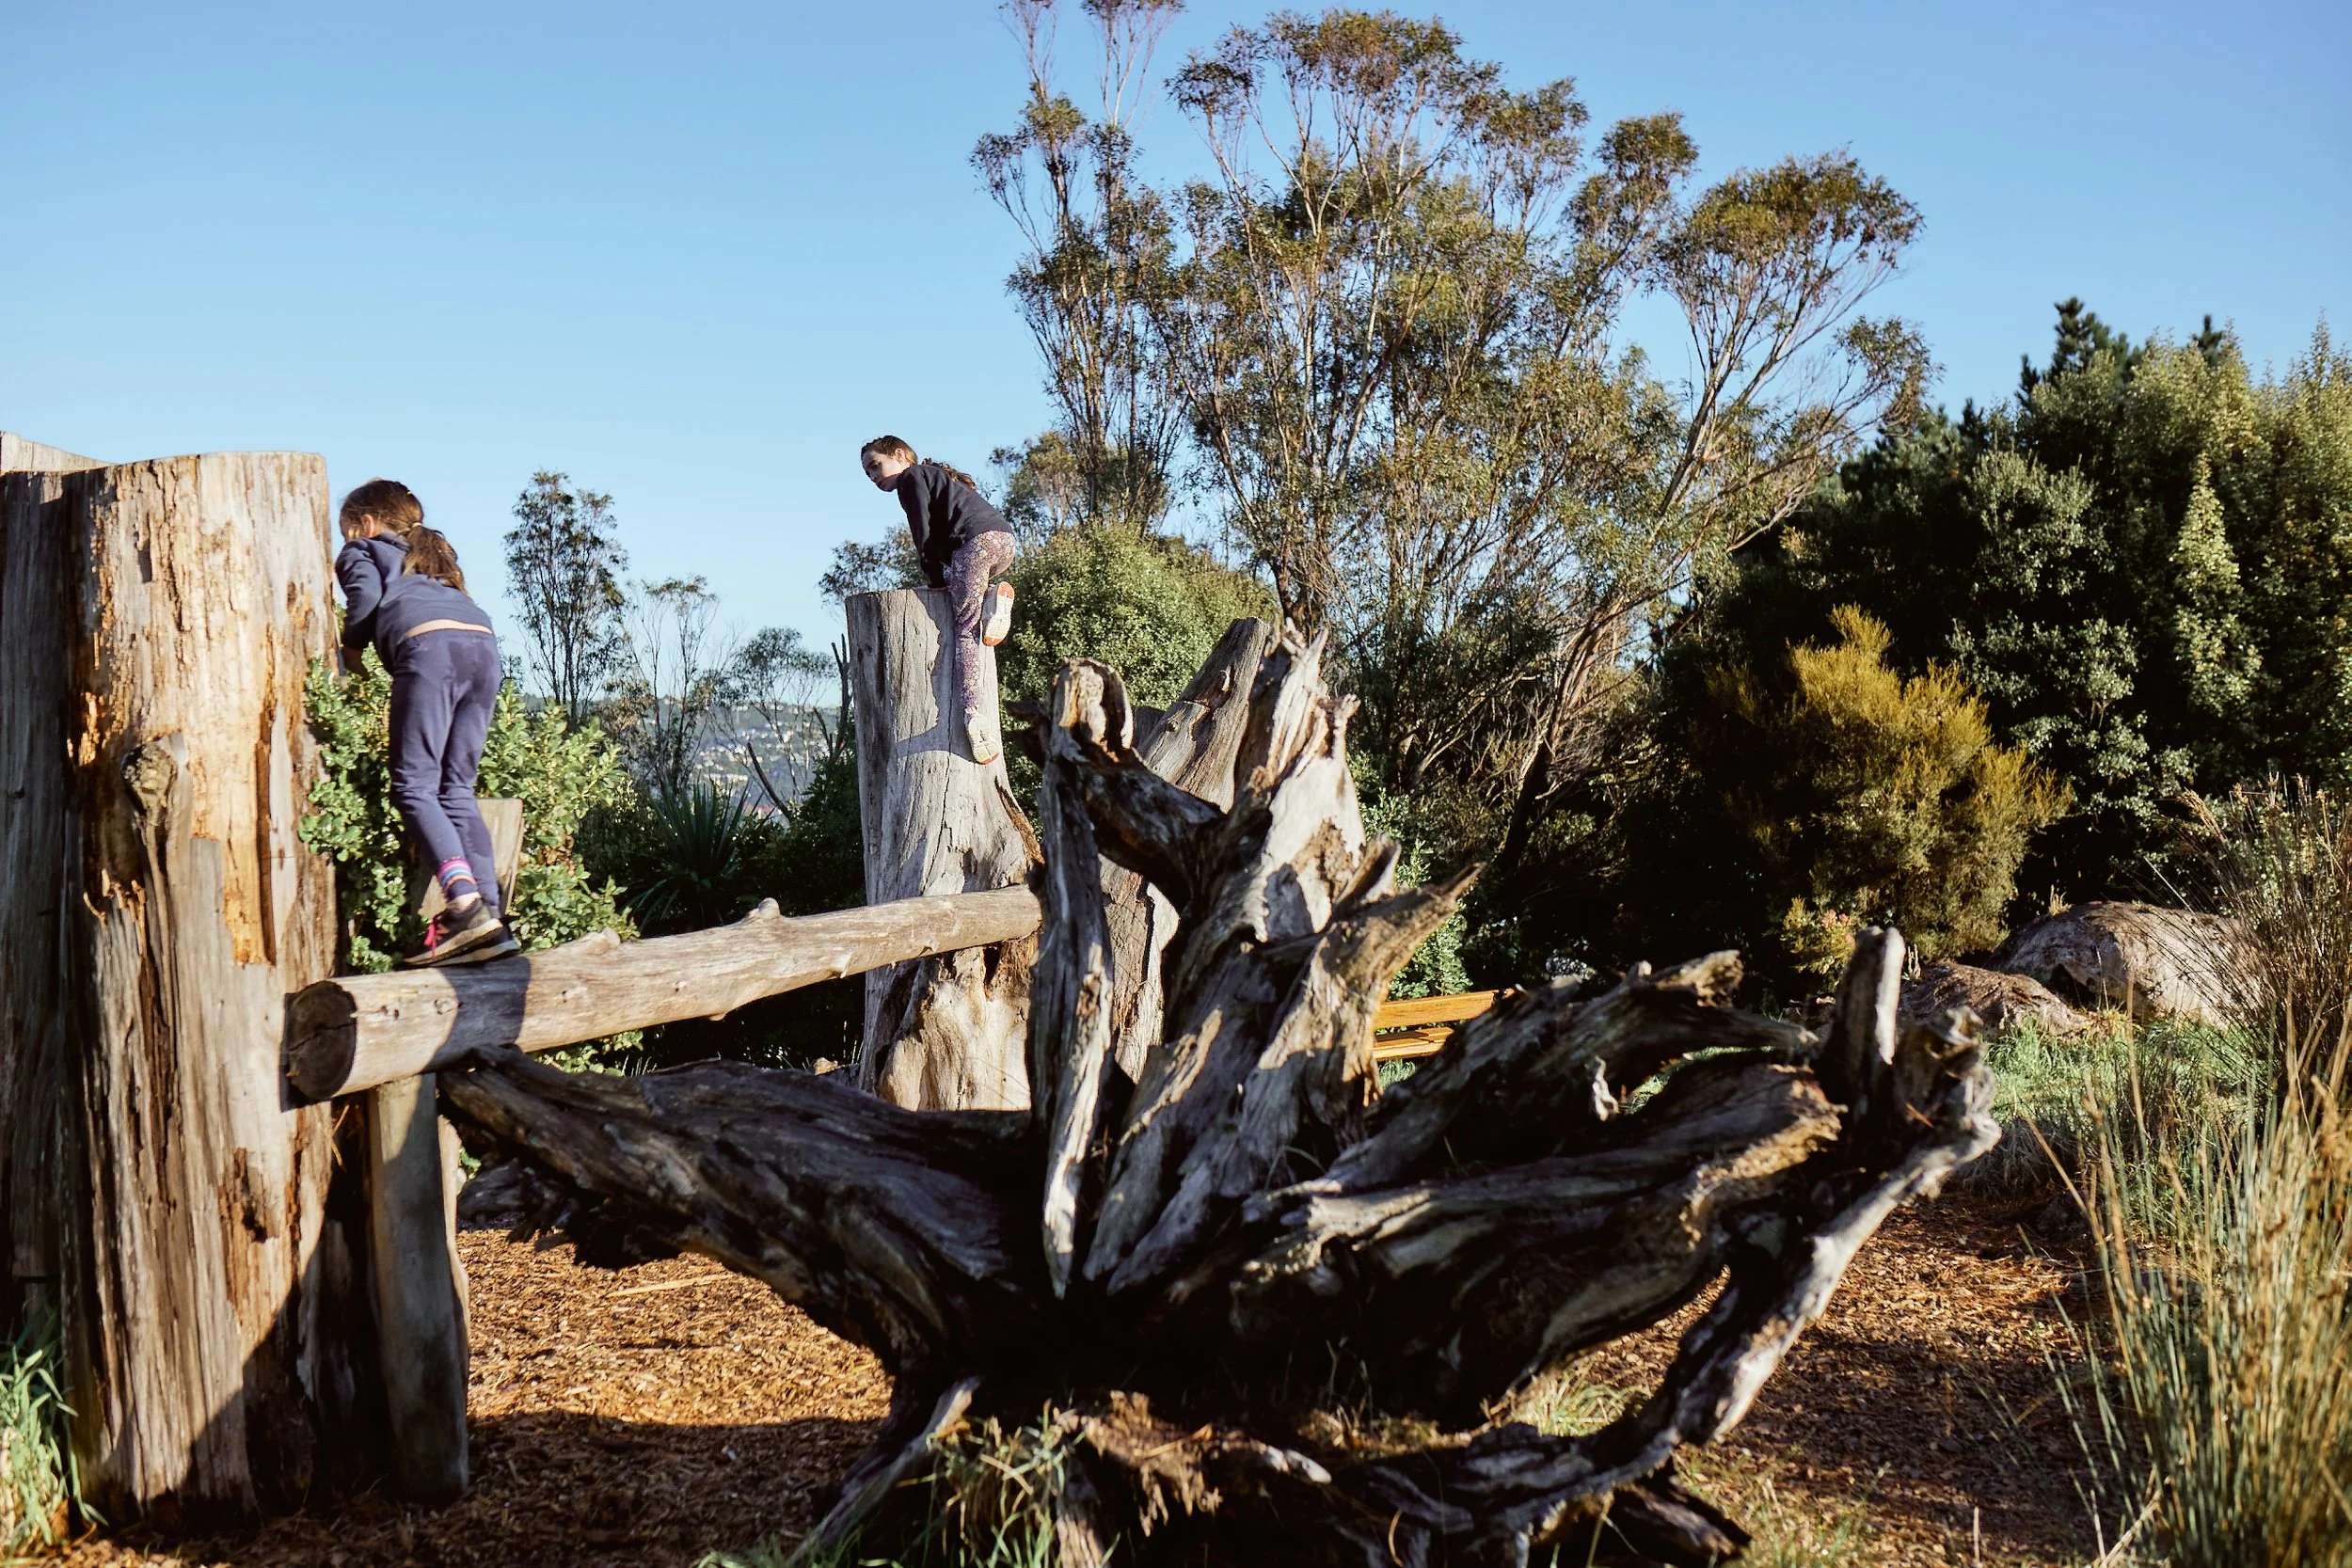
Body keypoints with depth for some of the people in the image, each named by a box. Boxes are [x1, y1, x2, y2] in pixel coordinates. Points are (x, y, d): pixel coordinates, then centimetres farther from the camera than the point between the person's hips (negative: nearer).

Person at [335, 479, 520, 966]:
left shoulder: (360, 550, 23)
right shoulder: (434, 551, 41)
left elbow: (367, 597, 2)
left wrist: (351, 647, 17)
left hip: (428, 643, -6)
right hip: (483, 639, 6)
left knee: (413, 786, -8)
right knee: (456, 789, 8)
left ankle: (465, 901, -29)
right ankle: (490, 918, -5)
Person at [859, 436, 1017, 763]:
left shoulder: (911, 478, 8)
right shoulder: (937, 475, 35)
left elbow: (924, 536, 0)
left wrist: (936, 579, 4)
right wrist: (941, 576, 24)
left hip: (977, 540, -9)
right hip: (1004, 539, 9)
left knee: (966, 627, -14)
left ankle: (973, 712, -30)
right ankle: (992, 597, 2)